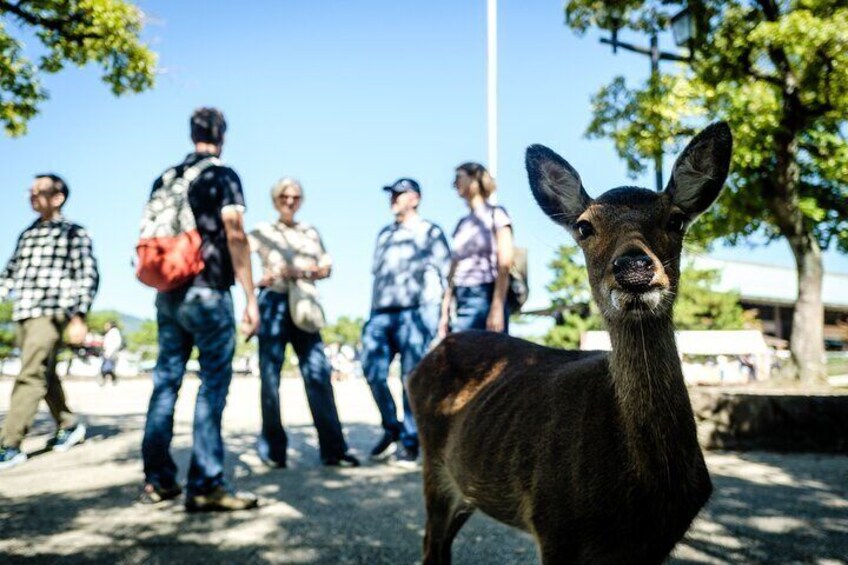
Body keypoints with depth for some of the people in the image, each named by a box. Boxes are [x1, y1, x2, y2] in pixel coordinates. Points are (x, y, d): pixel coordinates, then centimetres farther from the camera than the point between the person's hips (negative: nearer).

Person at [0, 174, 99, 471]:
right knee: (45, 376, 13)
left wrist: (78, 317, -11)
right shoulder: (27, 235, 19)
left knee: (30, 376, -13)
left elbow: (88, 276, -4)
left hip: (51, 313, -7)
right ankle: (69, 425, 28)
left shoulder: (74, 233, 1)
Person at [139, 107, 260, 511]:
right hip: (209, 293, -6)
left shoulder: (164, 179, 14)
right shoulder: (222, 176, -4)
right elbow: (235, 236, -13)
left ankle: (157, 479, 14)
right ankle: (204, 485, -5)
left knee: (166, 381, 10)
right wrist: (251, 298, -12)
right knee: (213, 384, -4)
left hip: (168, 294, 6)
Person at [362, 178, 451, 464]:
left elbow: (445, 274, 2)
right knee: (373, 371, -4)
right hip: (381, 314, 5)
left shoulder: (429, 232, 8)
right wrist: (372, 313, 17)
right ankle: (391, 428, 13)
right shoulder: (384, 234, 24)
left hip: (414, 313, -5)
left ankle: (410, 441, 3)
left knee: (411, 378, -5)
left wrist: (439, 314, -7)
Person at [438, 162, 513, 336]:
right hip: (463, 300, 6)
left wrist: (497, 307, -16)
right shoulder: (462, 224, 19)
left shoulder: (495, 215, 2)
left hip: (486, 297, -6)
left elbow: (504, 265, -7)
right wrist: (445, 313, 12)